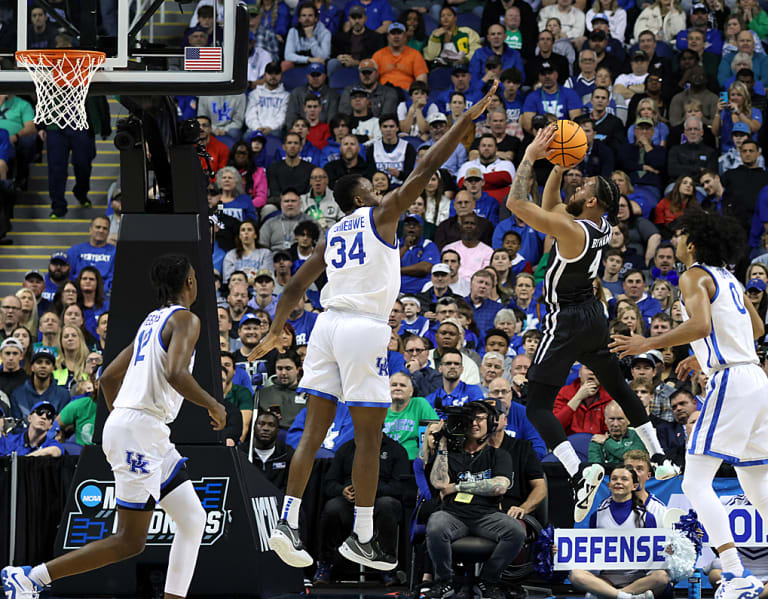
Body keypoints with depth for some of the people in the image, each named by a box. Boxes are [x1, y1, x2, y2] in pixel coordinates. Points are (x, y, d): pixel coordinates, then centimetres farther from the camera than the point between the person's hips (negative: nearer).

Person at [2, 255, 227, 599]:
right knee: (130, 542, -8)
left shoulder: (153, 321, 20)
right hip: (140, 431, -10)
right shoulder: (185, 320, -7)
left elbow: (109, 376, 23)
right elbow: (176, 374, -24)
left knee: (193, 520, 10)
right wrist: (213, 405, -10)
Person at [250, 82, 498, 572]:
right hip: (364, 327, -6)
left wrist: (276, 331, 35)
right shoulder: (382, 215, 3)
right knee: (369, 436, -1)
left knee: (315, 430, 7)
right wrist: (467, 120, 2)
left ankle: (288, 522, 0)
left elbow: (296, 286, 23)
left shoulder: (332, 234, 19)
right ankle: (362, 539, 1)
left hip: (328, 326, 6)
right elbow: (426, 169, -1)